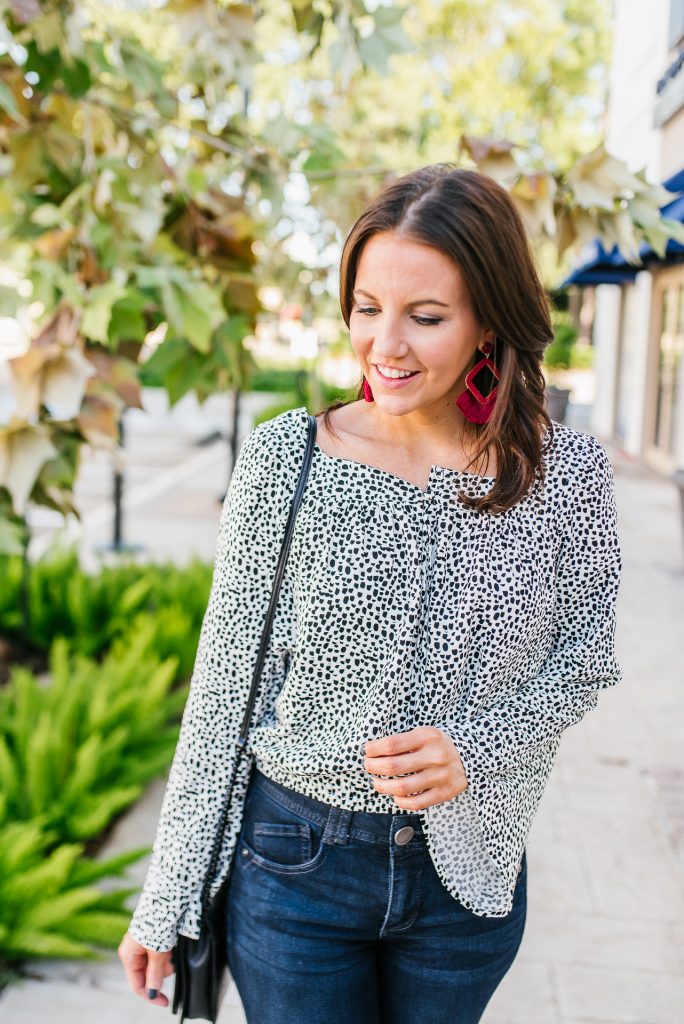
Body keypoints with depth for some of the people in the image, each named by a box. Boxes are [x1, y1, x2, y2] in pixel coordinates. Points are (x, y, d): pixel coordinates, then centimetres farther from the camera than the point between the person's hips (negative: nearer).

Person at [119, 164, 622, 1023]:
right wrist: (166, 900, -4)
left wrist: (474, 751, -19)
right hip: (295, 857, -1)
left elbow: (582, 662, 1)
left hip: (470, 870, 2)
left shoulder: (567, 473, -9)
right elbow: (224, 686, -6)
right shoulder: (283, 458, -11)